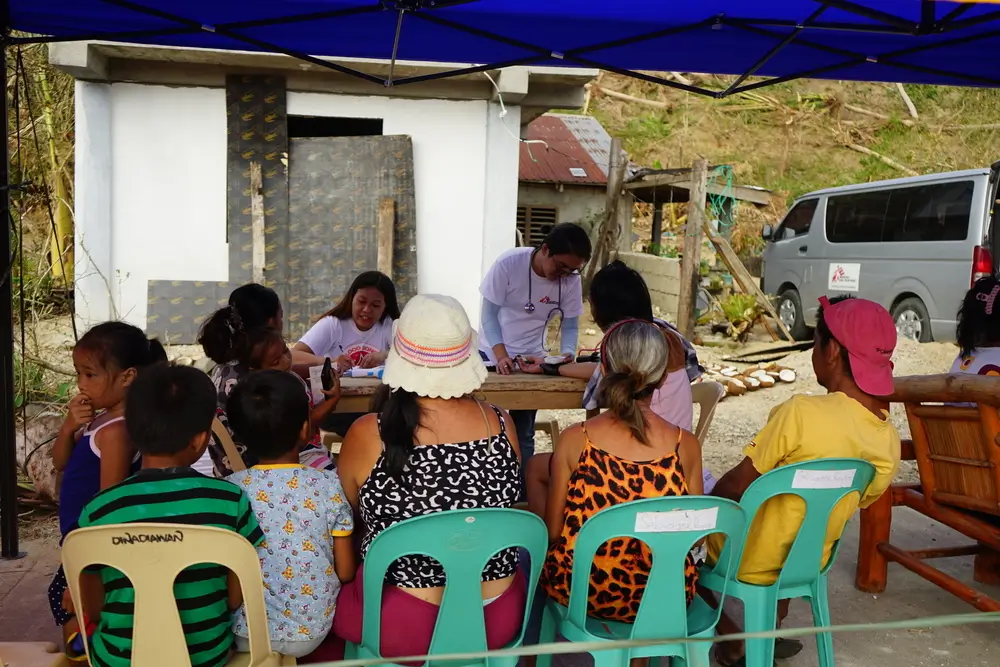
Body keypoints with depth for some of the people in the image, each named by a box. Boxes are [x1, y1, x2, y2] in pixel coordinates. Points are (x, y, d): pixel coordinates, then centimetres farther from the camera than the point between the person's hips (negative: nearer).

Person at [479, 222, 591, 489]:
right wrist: (501, 356, -28)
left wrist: (566, 354, -24)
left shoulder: (571, 281, -13)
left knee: (523, 433, 5)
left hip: (532, 358, 3)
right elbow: (489, 315, -17)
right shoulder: (508, 263, -22)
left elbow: (570, 325, -4)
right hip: (492, 354, -2)